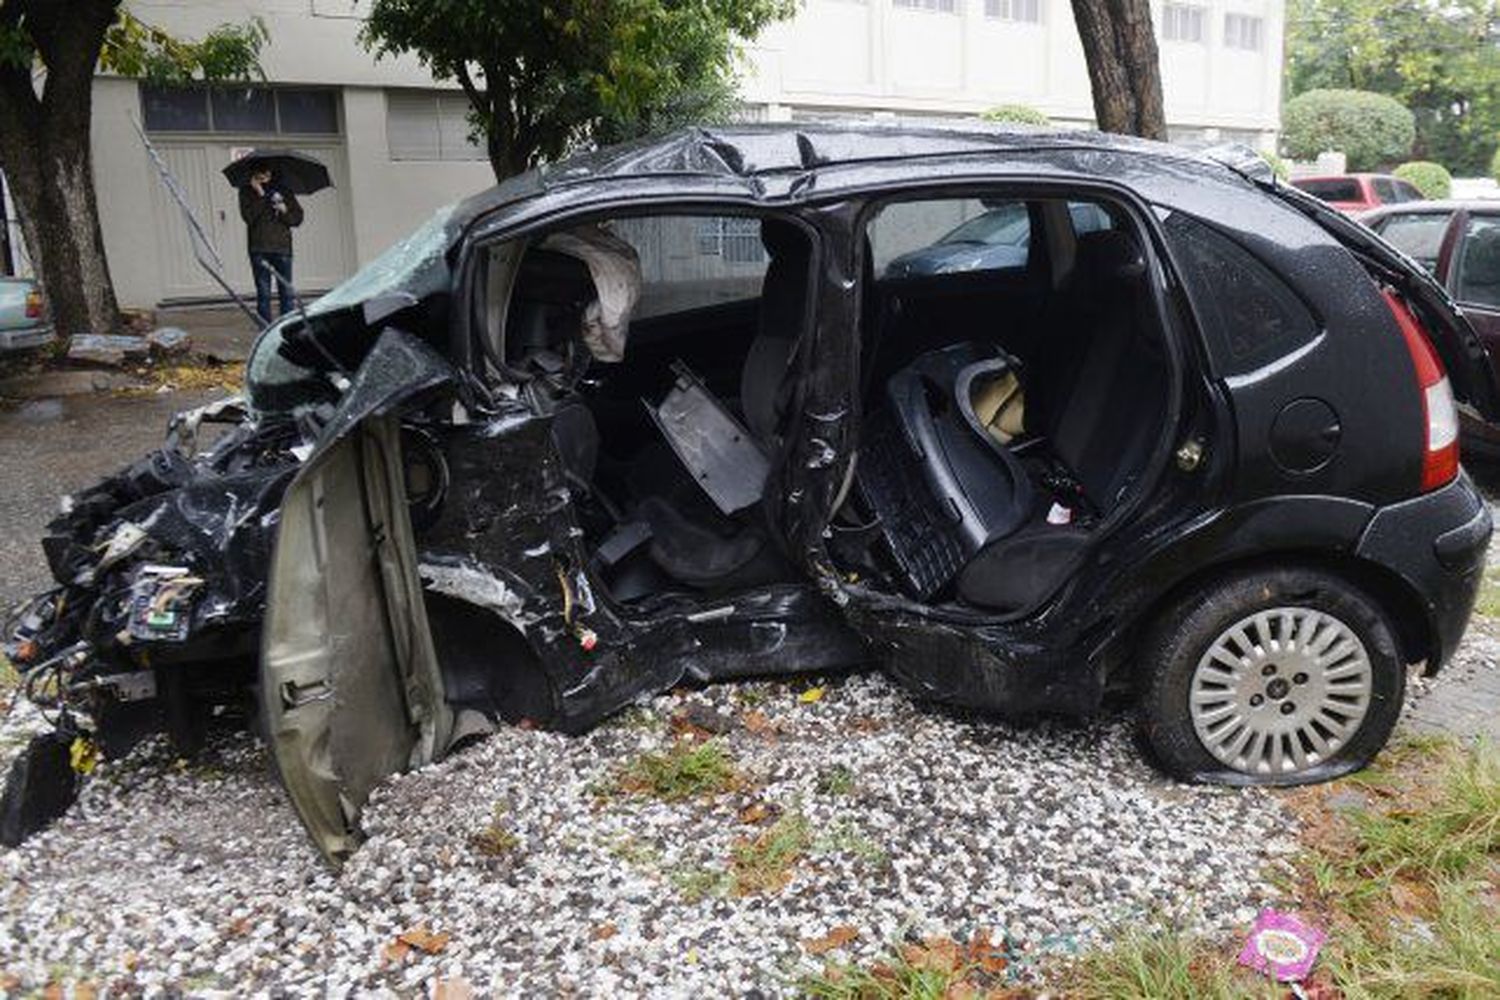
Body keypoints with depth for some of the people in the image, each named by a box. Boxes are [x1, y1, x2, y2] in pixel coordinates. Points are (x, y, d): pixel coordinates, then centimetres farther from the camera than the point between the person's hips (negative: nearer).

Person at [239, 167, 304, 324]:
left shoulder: (283, 190, 13)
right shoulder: (247, 192, 7)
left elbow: (297, 218, 11)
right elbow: (248, 216, -9)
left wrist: (285, 211, -9)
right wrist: (260, 195, -13)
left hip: (282, 248, 2)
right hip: (260, 249, -2)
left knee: (286, 292, 0)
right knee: (263, 293, -2)